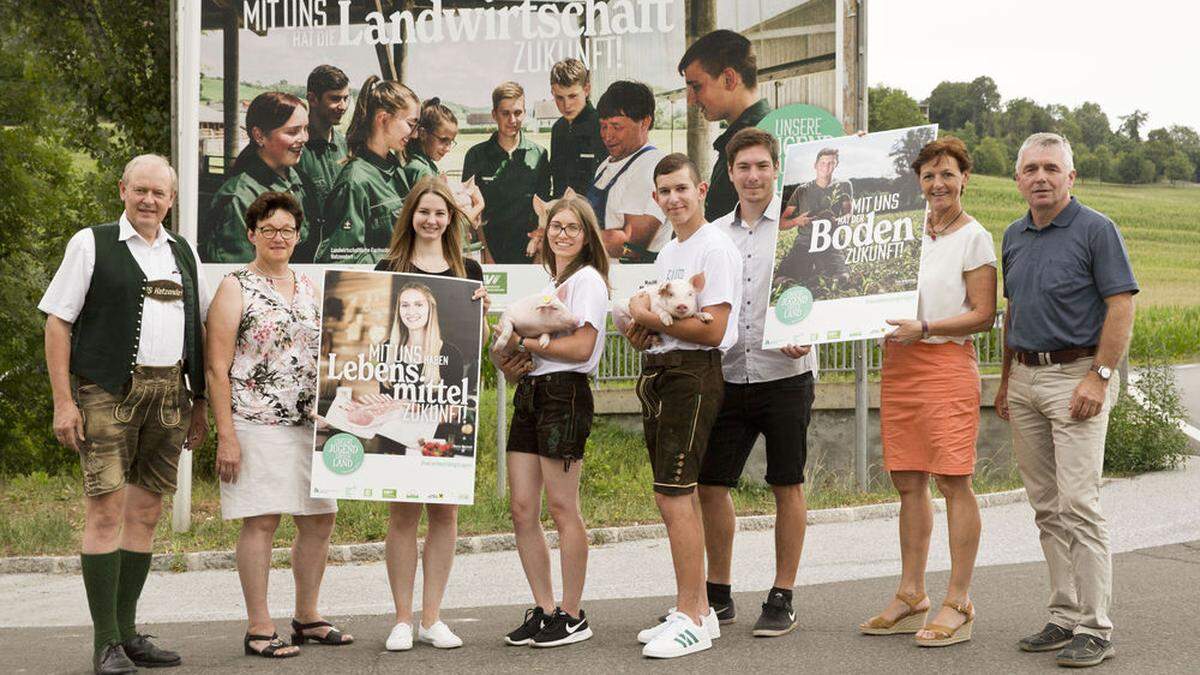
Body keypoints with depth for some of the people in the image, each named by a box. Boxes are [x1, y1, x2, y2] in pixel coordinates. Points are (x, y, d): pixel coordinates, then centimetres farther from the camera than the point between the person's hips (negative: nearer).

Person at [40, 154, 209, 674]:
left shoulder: (182, 253, 17)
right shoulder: (92, 244, 2)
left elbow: (197, 330, 21)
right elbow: (57, 322, -2)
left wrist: (199, 402, 15)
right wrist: (63, 401, -10)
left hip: (169, 392, 5)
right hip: (108, 392, -5)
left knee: (146, 513, 7)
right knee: (106, 510, -8)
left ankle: (128, 631, 15)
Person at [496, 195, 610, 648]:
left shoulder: (588, 279, -4)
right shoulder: (548, 283, 22)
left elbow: (581, 347, -15)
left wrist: (524, 341, -9)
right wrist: (515, 344, 4)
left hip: (564, 393, -8)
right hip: (530, 392, 9)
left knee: (562, 508, -5)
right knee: (522, 509, 5)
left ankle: (572, 616, 4)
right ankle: (543, 610, 14)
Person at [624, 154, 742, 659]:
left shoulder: (714, 248, -9)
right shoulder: (667, 252, 20)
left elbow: (710, 331, -18)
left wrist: (646, 316, -10)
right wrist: (641, 328, 2)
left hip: (692, 375, -10)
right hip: (658, 372, 10)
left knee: (674, 497, -12)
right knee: (676, 496, 12)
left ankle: (691, 621, -5)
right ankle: (697, 611, 21)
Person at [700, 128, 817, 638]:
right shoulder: (714, 234, 12)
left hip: (785, 375, -4)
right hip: (728, 376, 4)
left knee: (787, 485, 4)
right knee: (709, 483, 5)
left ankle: (782, 599, 14)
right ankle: (718, 595, 20)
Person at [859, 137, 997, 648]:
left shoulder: (974, 237, -2)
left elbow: (983, 314, -7)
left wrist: (924, 328, -16)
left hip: (947, 362, -6)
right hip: (899, 362, 6)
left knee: (954, 482, -5)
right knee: (907, 482, 9)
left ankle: (958, 605, 0)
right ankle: (911, 597, 17)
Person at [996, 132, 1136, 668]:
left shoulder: (1096, 230, -6)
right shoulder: (1014, 236, 14)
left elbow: (1121, 306, -10)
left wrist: (1099, 377, -18)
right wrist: (1006, 381, 18)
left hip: (1077, 374, -7)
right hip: (1025, 377, 7)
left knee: (1078, 503, -11)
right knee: (1046, 507, 8)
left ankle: (1094, 628, -6)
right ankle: (1064, 616, 15)